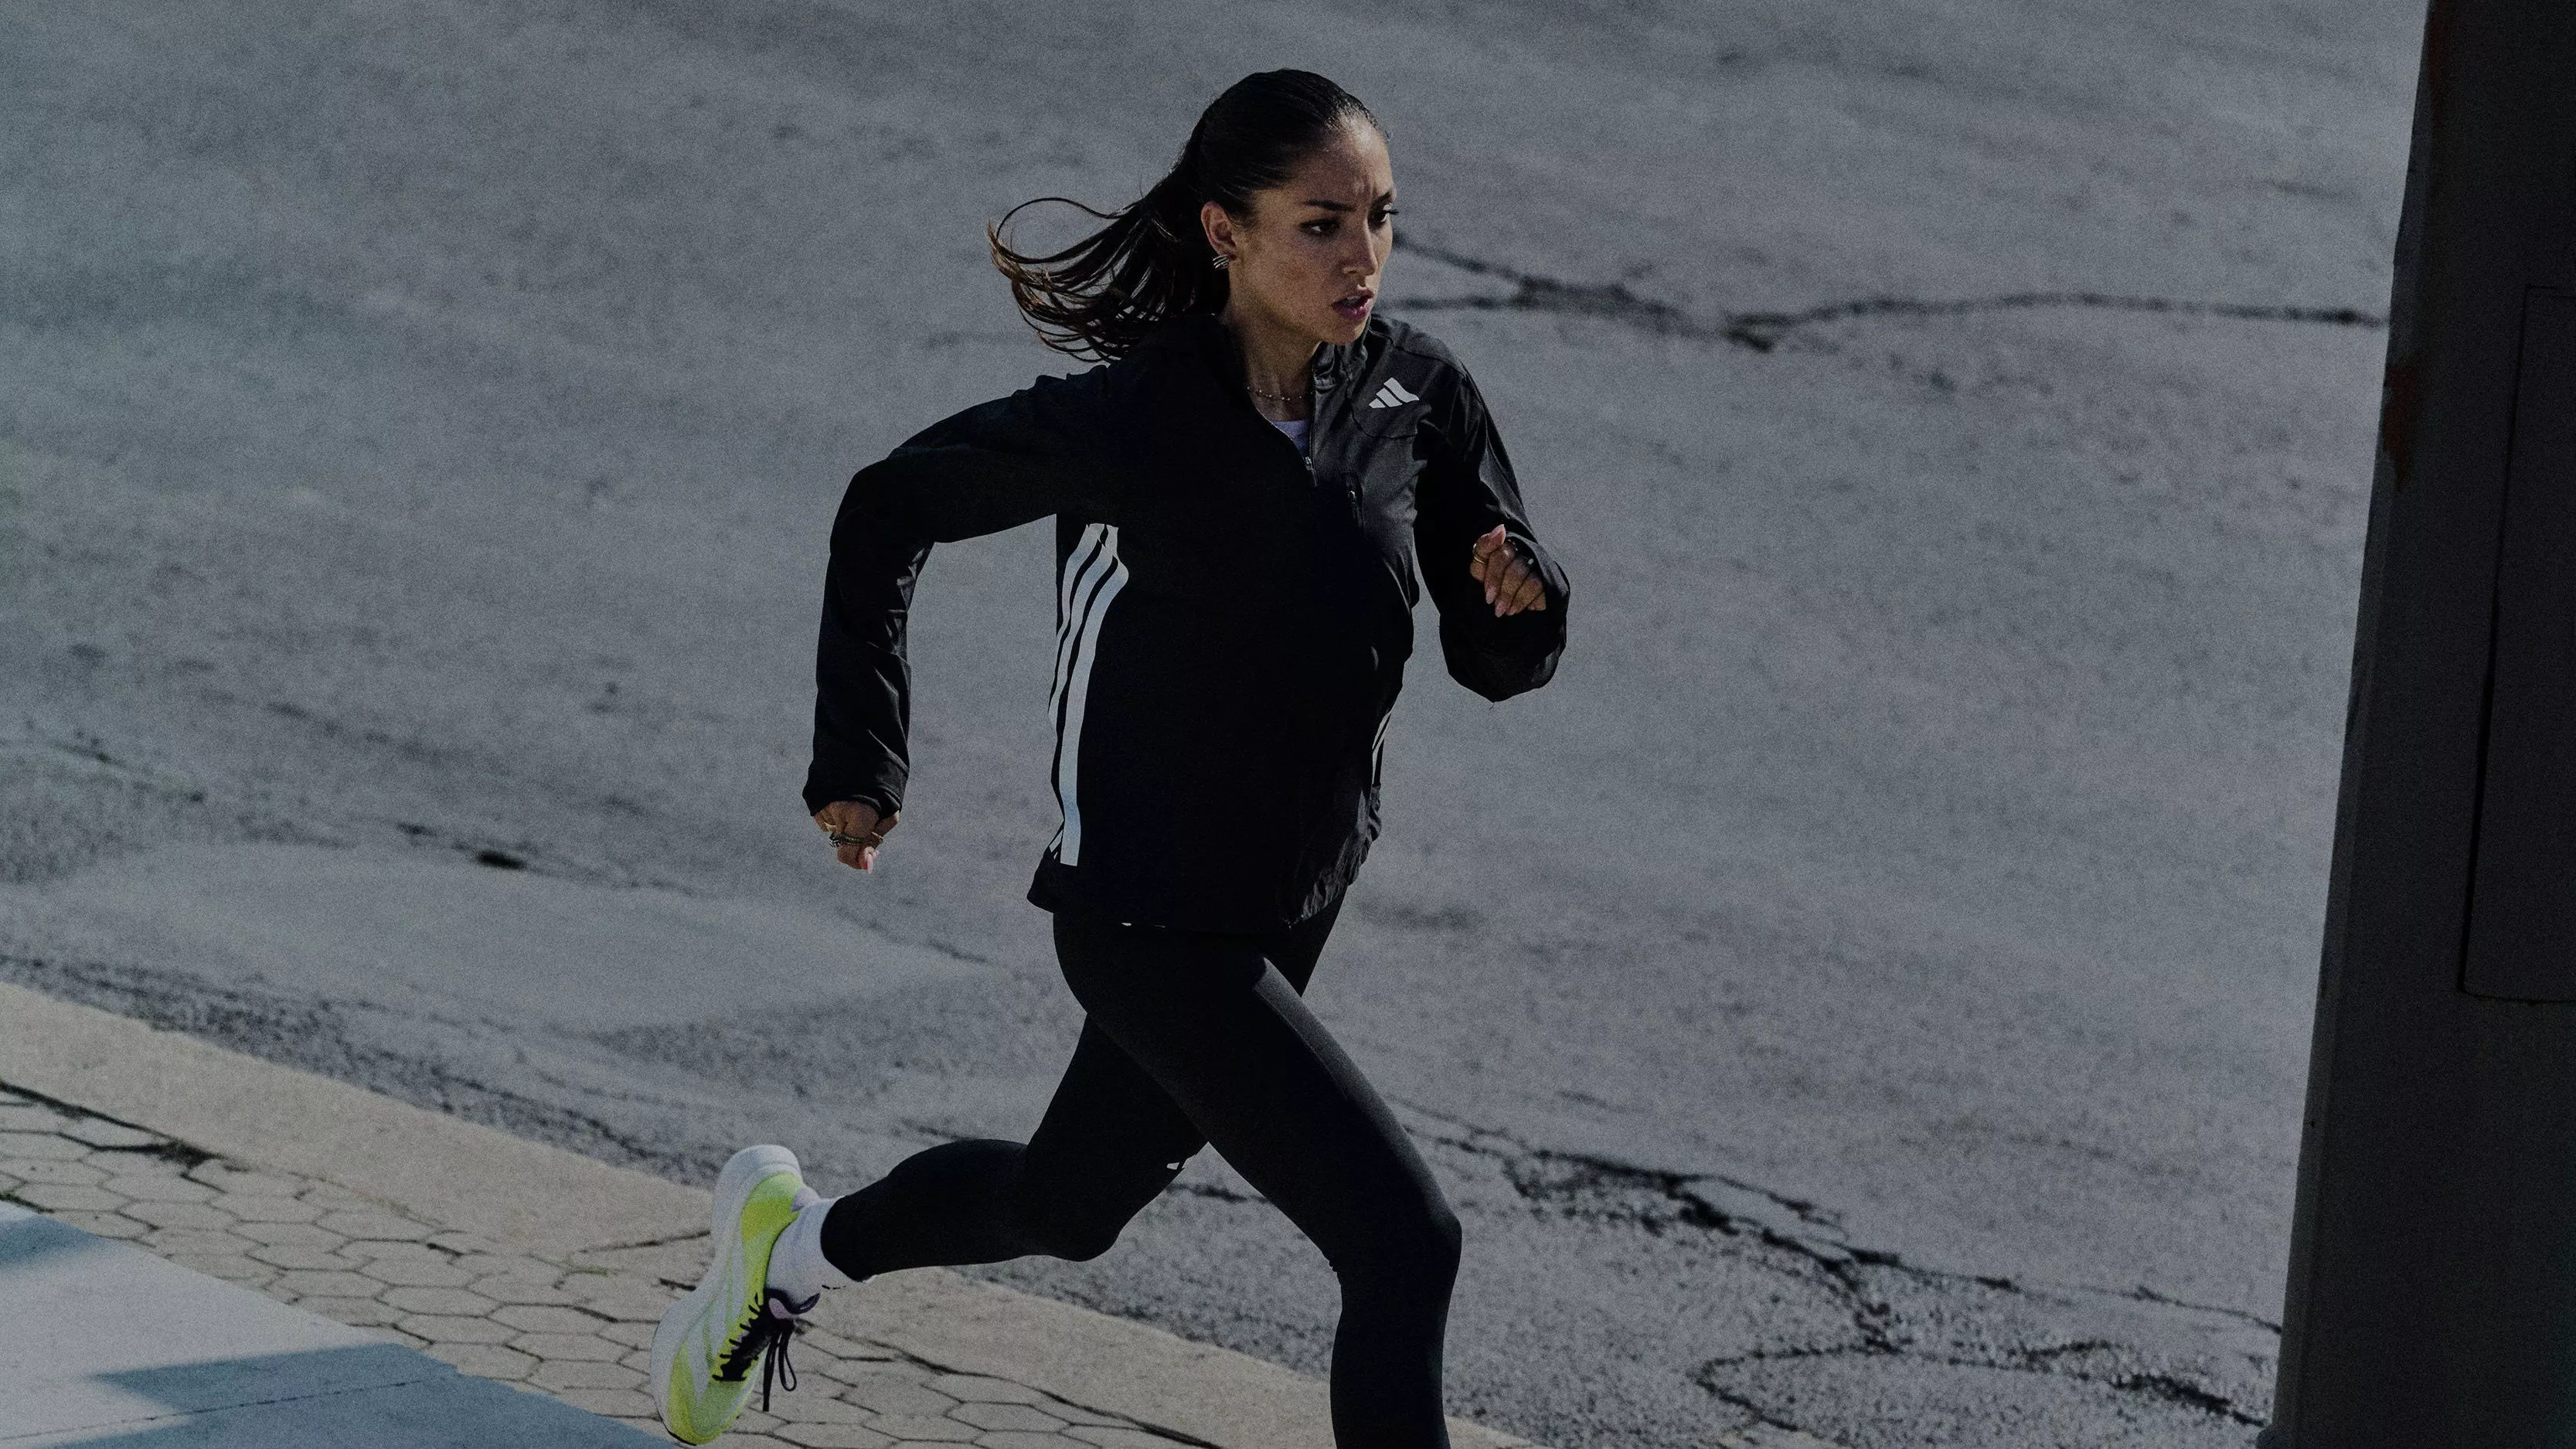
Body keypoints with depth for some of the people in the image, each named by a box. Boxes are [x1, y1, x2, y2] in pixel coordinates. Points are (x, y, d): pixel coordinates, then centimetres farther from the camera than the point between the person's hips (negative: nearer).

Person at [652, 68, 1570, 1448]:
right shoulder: (1130, 420, -21)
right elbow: (890, 507, -6)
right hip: (1148, 922, -7)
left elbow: (1496, 662, 1)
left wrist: (1517, 601, -23)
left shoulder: (1416, 393, -7)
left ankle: (790, 1245, 54)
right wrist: (858, 762, -7)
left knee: (1067, 1205, 28)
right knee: (1404, 1242, -17)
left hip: (1284, 911, 7)